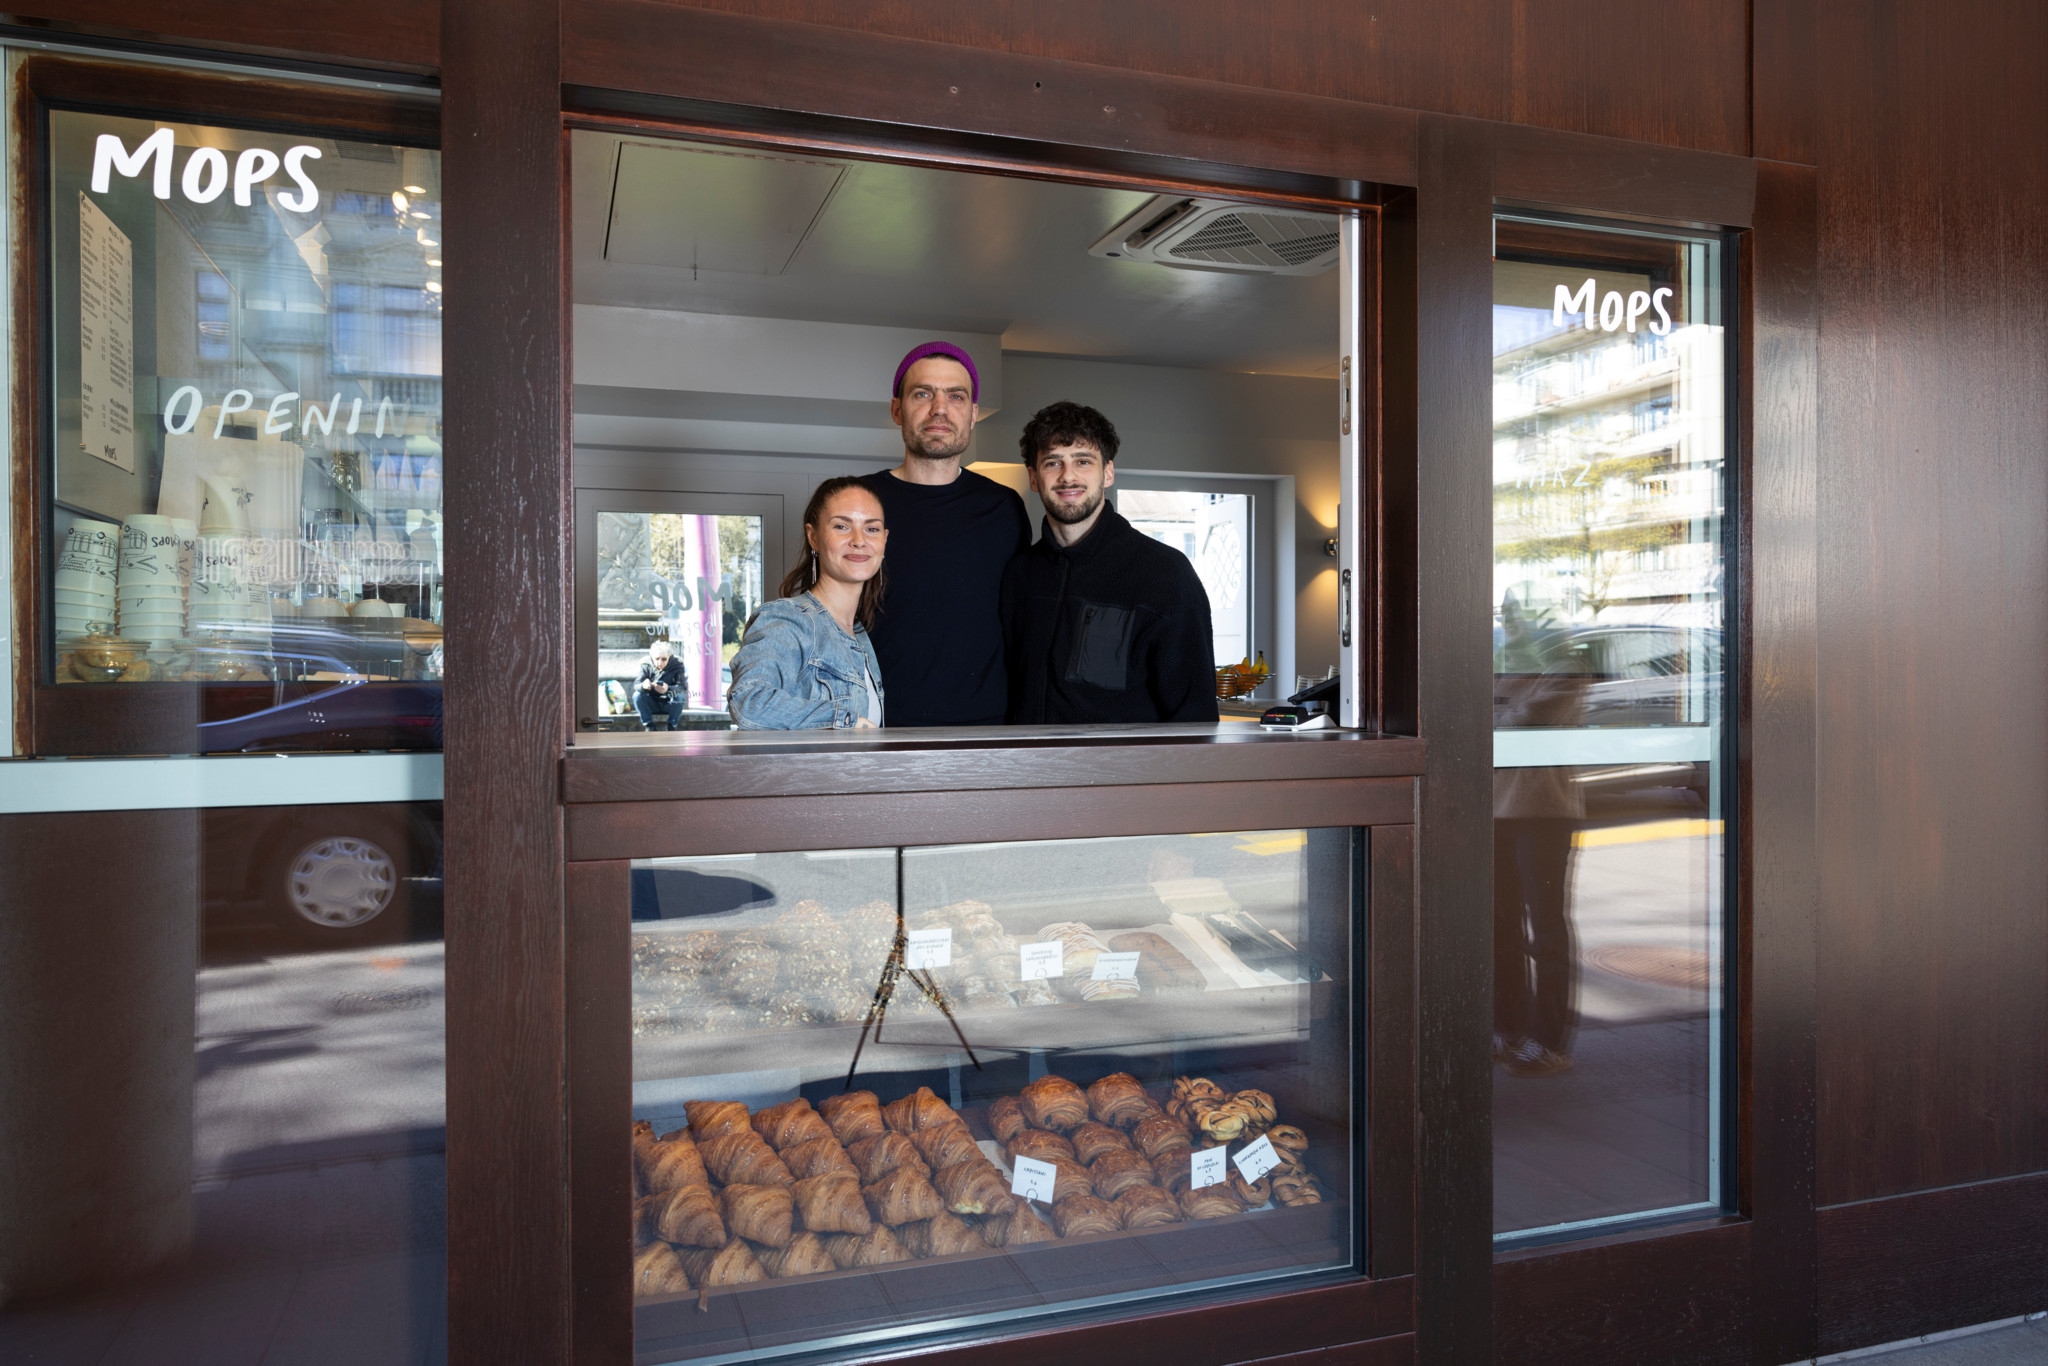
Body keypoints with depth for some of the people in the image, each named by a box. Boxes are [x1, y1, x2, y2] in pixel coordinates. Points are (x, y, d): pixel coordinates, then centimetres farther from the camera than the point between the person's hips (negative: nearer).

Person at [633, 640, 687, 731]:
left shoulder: (677, 664, -14)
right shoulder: (645, 665, -9)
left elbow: (682, 688, -23)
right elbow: (636, 685, -18)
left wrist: (668, 689, -46)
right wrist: (643, 686, -44)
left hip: (669, 705, -2)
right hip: (652, 705, 2)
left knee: (680, 696, -32)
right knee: (637, 695, -25)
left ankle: (672, 727, -16)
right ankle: (649, 726, -16)